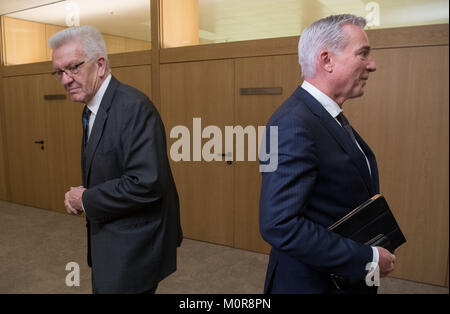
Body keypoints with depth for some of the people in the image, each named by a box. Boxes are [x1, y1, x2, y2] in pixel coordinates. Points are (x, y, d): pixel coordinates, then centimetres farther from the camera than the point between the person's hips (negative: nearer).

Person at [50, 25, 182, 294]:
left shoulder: (134, 107, -23)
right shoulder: (92, 108, 9)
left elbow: (145, 184, -30)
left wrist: (86, 200, -17)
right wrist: (80, 194, -2)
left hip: (134, 249, -9)